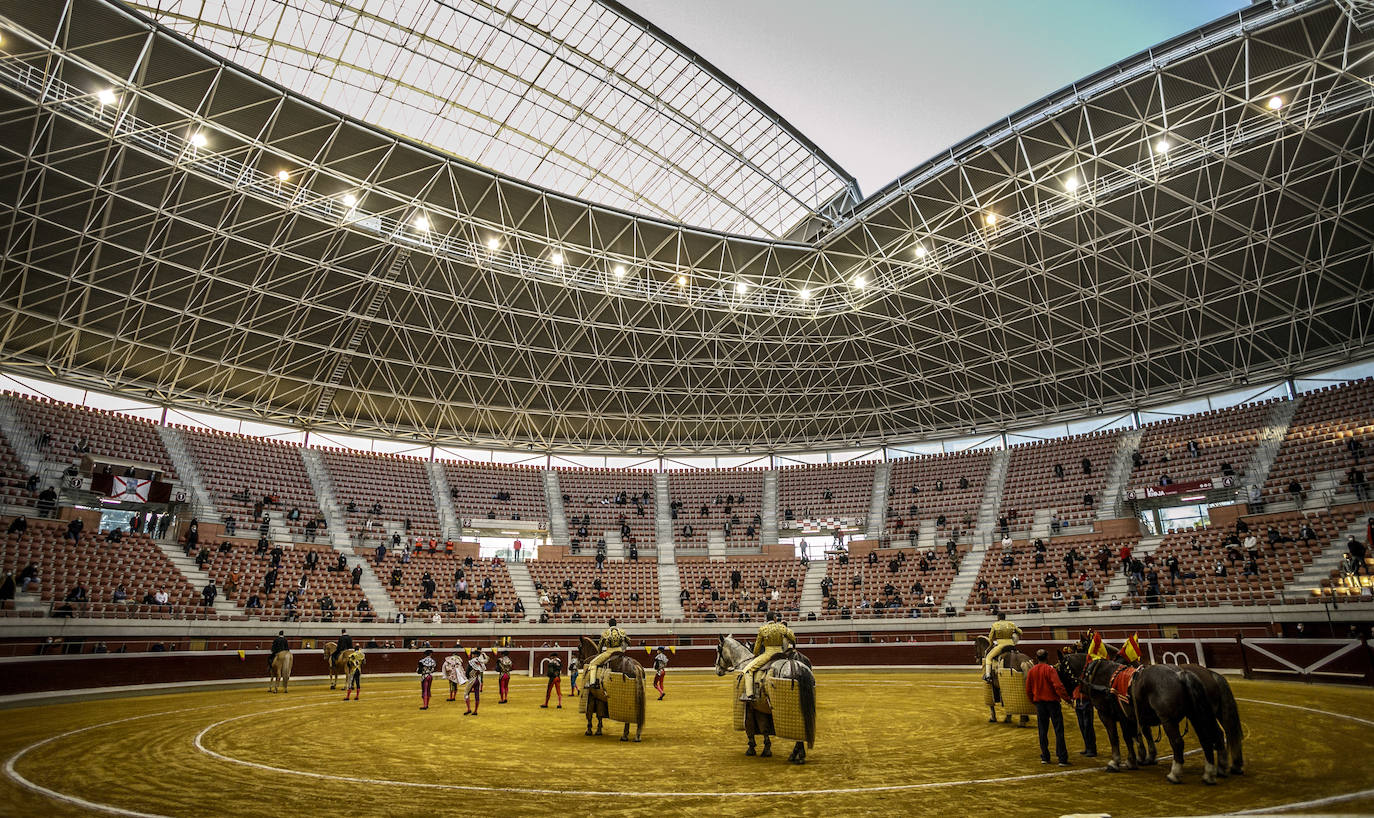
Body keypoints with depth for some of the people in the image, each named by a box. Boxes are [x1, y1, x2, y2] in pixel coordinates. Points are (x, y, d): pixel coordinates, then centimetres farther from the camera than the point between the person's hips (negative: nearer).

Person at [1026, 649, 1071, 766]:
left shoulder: (1031, 671, 4)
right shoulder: (1049, 669, -10)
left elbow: (1028, 690, 9)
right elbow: (1058, 686, -22)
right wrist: (1066, 698, -15)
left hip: (1039, 703, 4)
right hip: (1052, 701, -4)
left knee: (1042, 731, 11)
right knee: (1059, 731, 1)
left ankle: (1045, 757, 14)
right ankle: (1062, 759, 0)